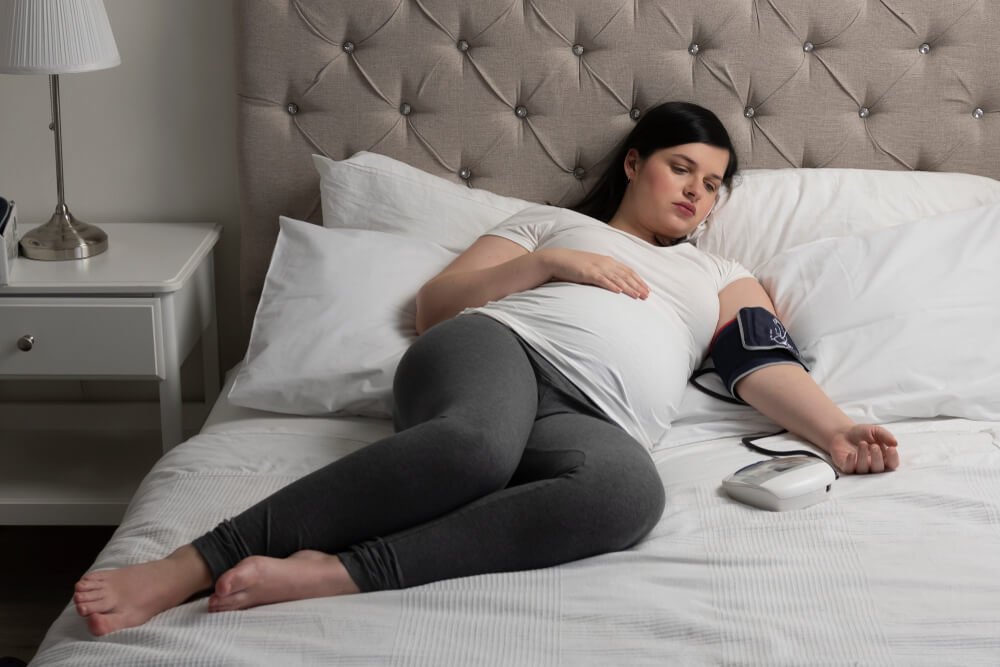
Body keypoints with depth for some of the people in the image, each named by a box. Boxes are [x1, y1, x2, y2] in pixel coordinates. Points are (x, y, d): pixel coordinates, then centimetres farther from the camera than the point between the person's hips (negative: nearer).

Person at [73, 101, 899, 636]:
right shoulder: (550, 220, 30)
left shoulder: (721, 275, 35)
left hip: (594, 420, 1)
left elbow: (767, 368, 16)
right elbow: (433, 304, 18)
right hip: (496, 347, -1)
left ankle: (339, 574, -46)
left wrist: (837, 430, -3)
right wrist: (548, 263, 8)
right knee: (476, 443, -41)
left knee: (631, 490, -39)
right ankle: (194, 565, -44)